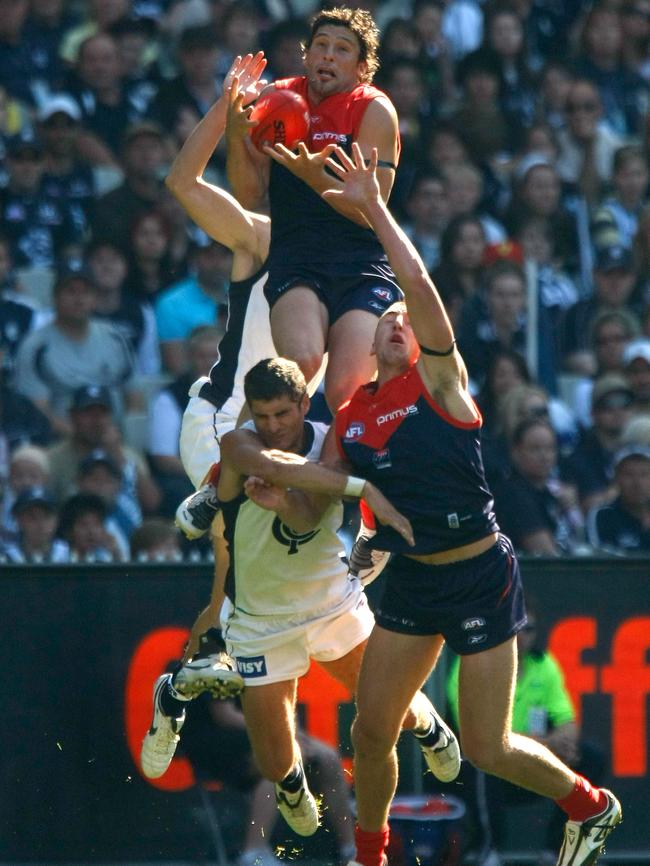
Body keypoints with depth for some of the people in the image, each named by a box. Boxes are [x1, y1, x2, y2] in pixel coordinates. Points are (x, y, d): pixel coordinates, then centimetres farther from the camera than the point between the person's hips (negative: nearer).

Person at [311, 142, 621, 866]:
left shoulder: (438, 379, -10)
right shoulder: (352, 416, 6)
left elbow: (419, 286, -25)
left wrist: (374, 209, -23)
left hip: (480, 579, -6)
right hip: (409, 582, 6)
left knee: (487, 748, -2)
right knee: (371, 732, 6)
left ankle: (590, 806, 24)